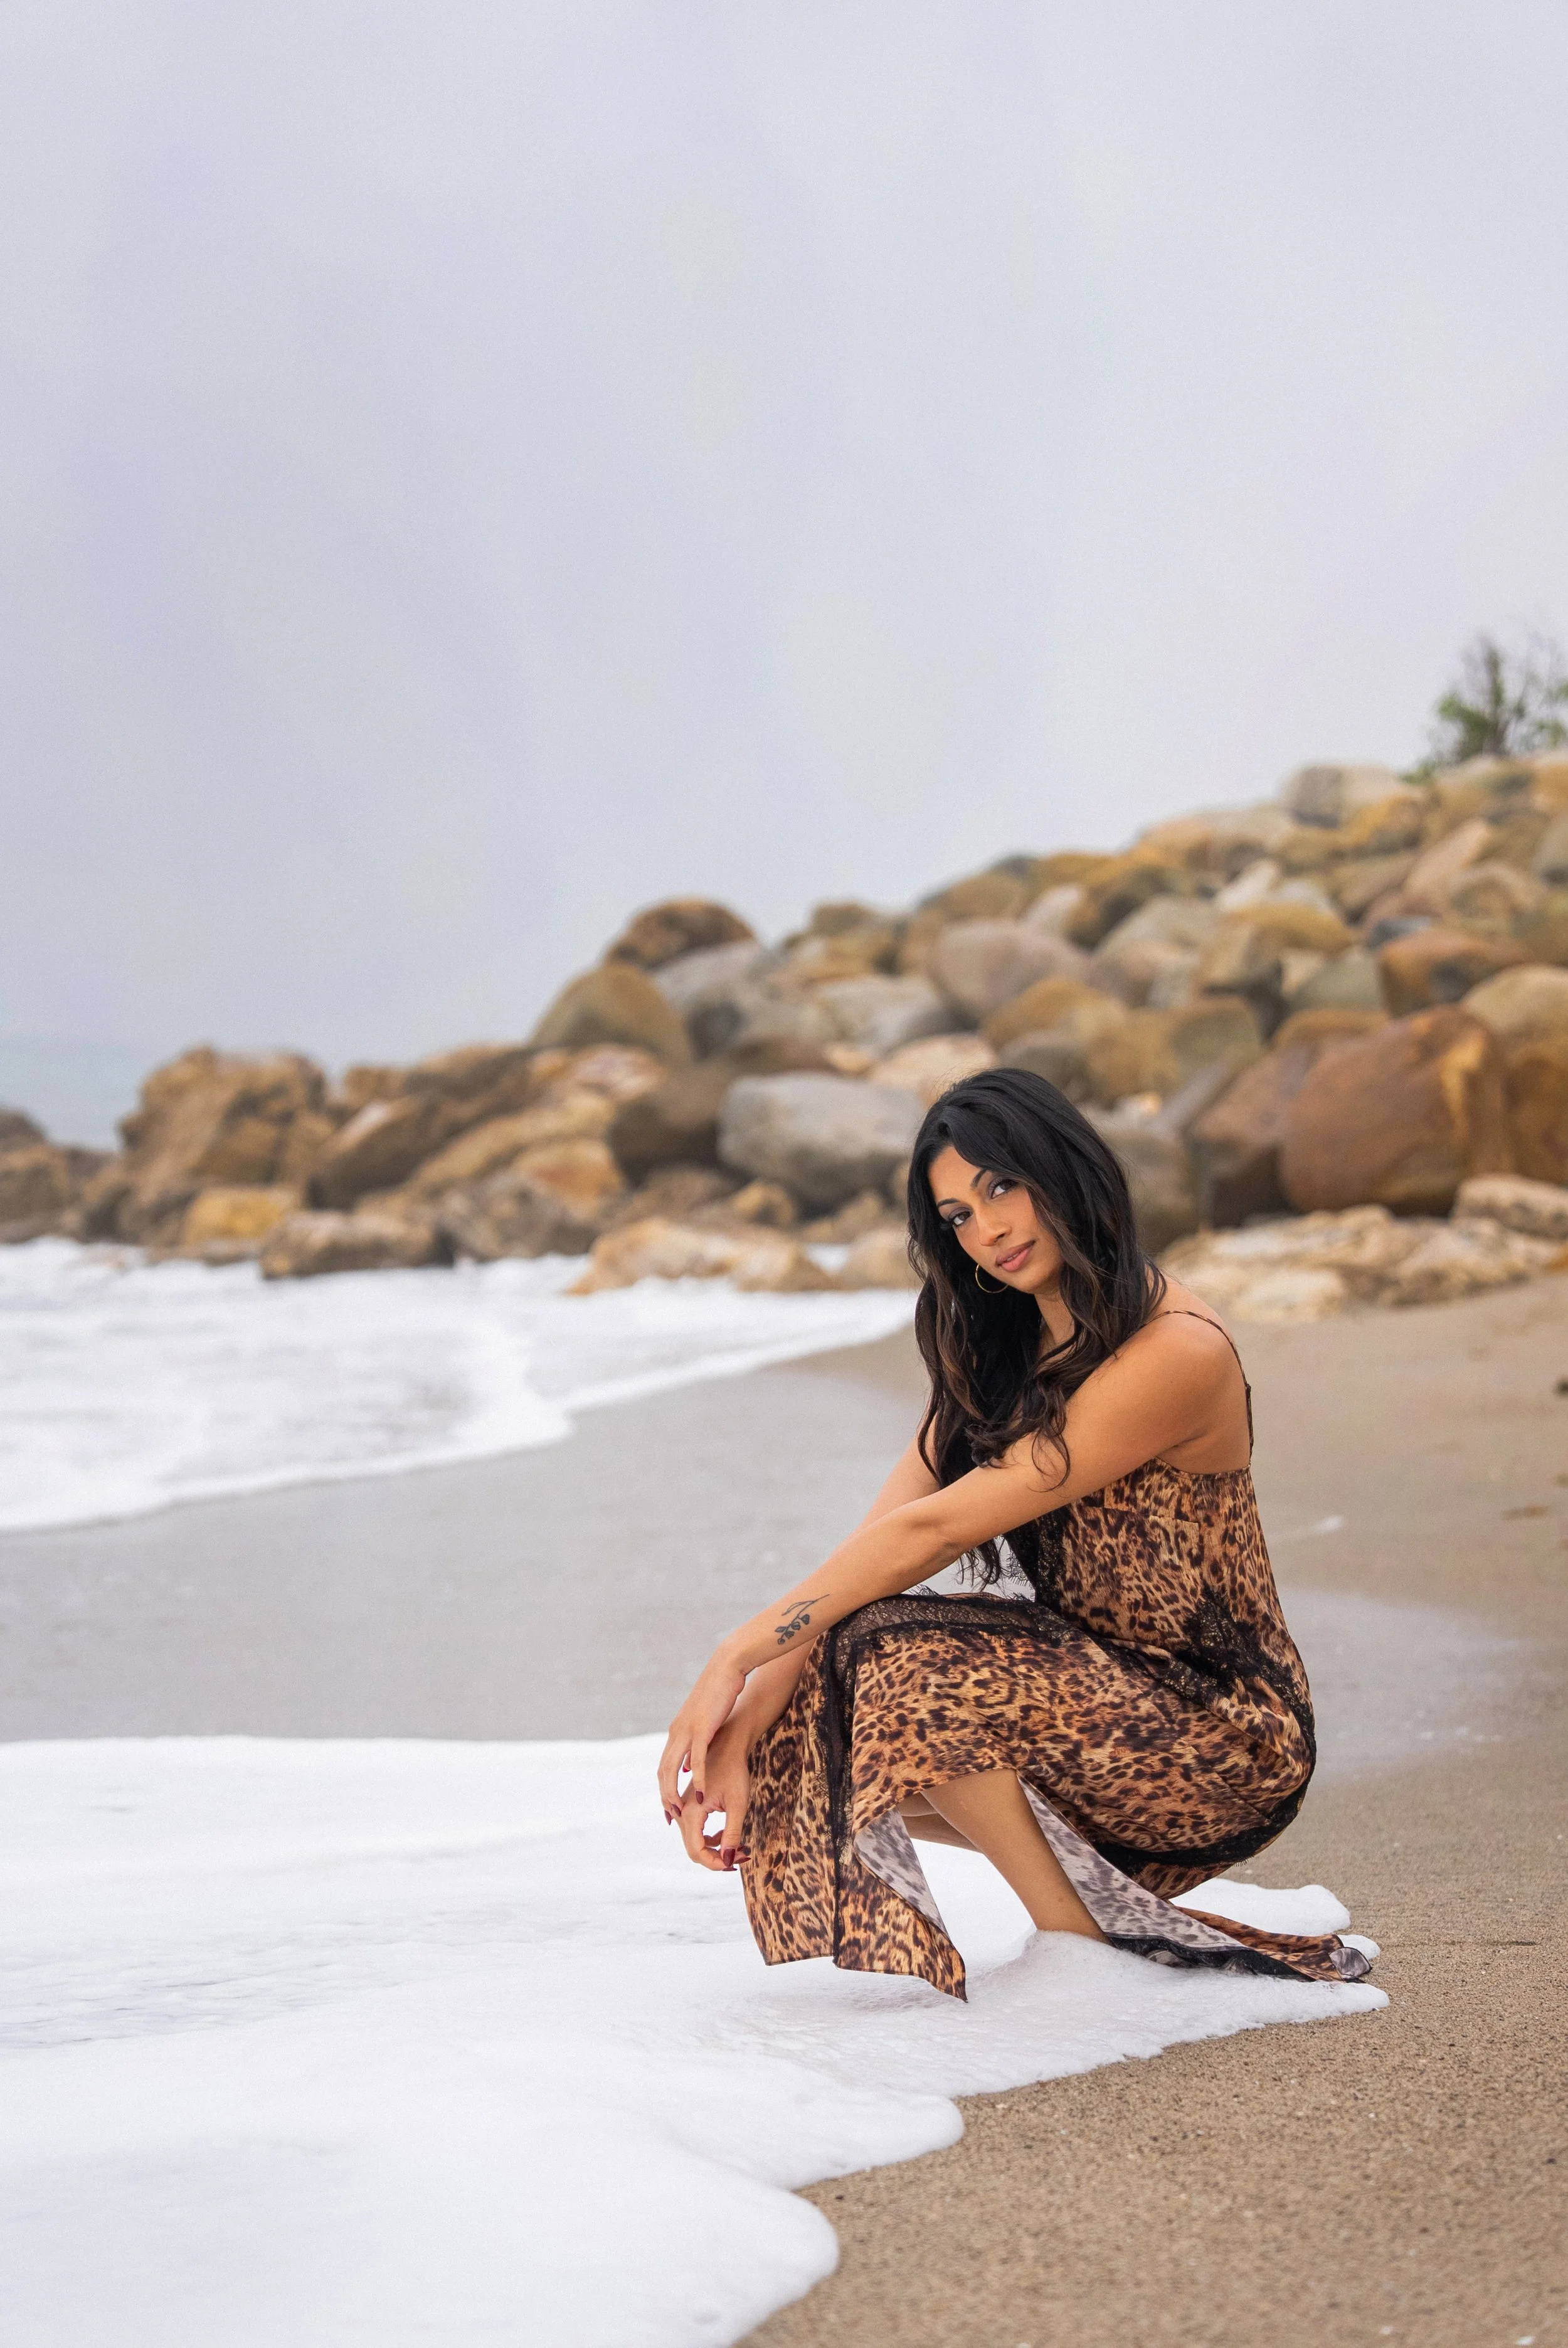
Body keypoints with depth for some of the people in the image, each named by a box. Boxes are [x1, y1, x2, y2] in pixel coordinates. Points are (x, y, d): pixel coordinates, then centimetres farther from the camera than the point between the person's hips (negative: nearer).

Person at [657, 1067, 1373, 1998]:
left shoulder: (1177, 1353, -20)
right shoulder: (1004, 1348, 7)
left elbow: (936, 1529, -23)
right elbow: (881, 1533, -3)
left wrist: (740, 1653, -21)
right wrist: (741, 1727, -15)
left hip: (1226, 1735, -8)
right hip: (1092, 1695, 8)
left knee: (907, 1664, -27)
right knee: (808, 1727, -6)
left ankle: (1082, 1940, -9)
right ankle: (1105, 1894, 5)